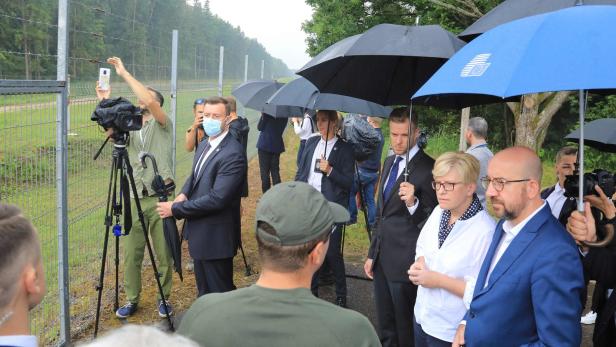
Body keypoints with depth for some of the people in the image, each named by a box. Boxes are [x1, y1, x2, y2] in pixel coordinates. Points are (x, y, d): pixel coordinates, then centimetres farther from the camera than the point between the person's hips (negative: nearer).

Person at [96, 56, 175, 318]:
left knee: (164, 254, 6)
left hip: (160, 199, -4)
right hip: (135, 200, 4)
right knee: (131, 254, 8)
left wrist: (124, 74, -14)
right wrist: (105, 103, -12)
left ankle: (164, 298, 23)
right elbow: (109, 132, -6)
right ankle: (131, 300, 23)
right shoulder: (129, 128, 15)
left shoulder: (162, 125, 1)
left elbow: (149, 102, -18)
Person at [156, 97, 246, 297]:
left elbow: (217, 198, -27)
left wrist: (175, 209, -21)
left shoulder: (233, 154, -23)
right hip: (198, 233, 9)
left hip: (216, 237, -9)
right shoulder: (205, 145, 7)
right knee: (203, 290, 24)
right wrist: (183, 194, -2)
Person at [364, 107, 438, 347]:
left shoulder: (428, 168, -14)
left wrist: (412, 203, -31)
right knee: (384, 326, 20)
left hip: (405, 261, -7)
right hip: (382, 258, 8)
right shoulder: (389, 162, 12)